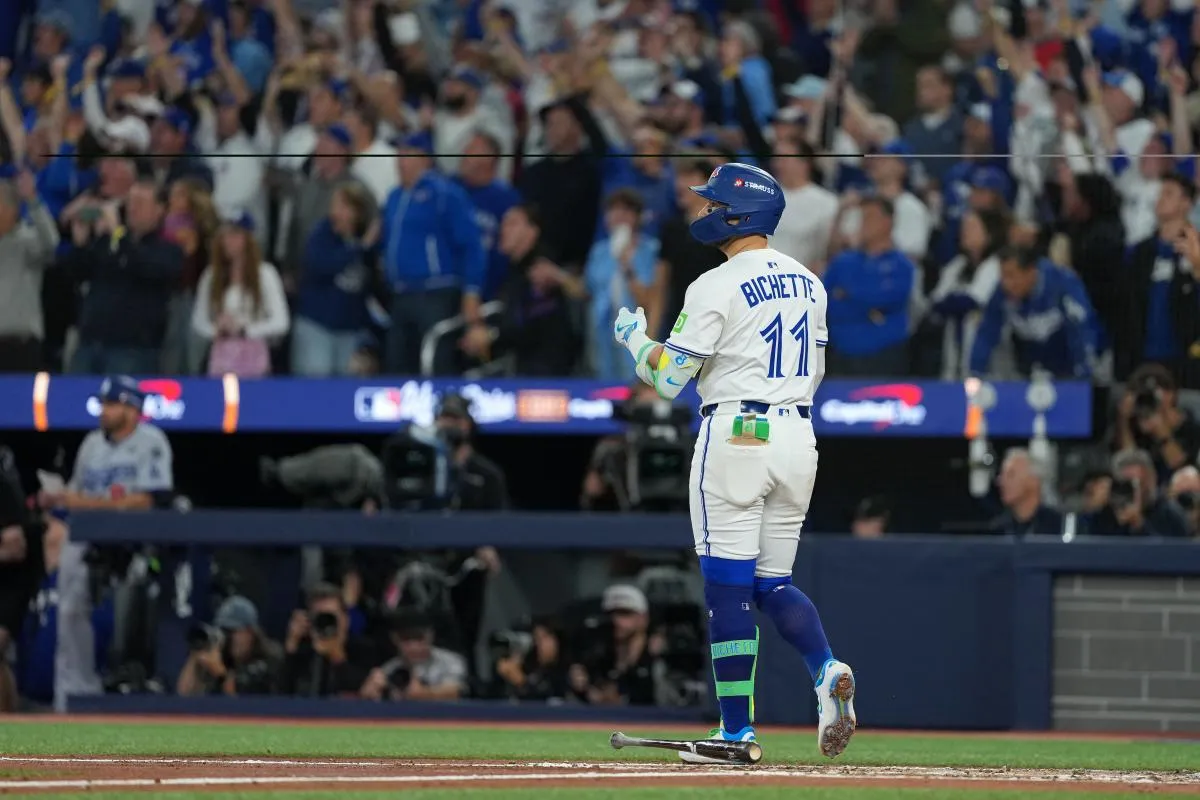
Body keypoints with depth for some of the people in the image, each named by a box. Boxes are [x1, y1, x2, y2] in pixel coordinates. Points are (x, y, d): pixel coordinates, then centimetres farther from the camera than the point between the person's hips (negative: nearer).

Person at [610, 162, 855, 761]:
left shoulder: (716, 287, -11)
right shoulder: (807, 283, 11)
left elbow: (668, 378, -9)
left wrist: (633, 336, 9)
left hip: (734, 435, -7)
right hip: (797, 435, 7)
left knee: (727, 585, -1)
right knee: (773, 582, 14)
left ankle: (737, 730, -1)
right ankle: (826, 670, -13)